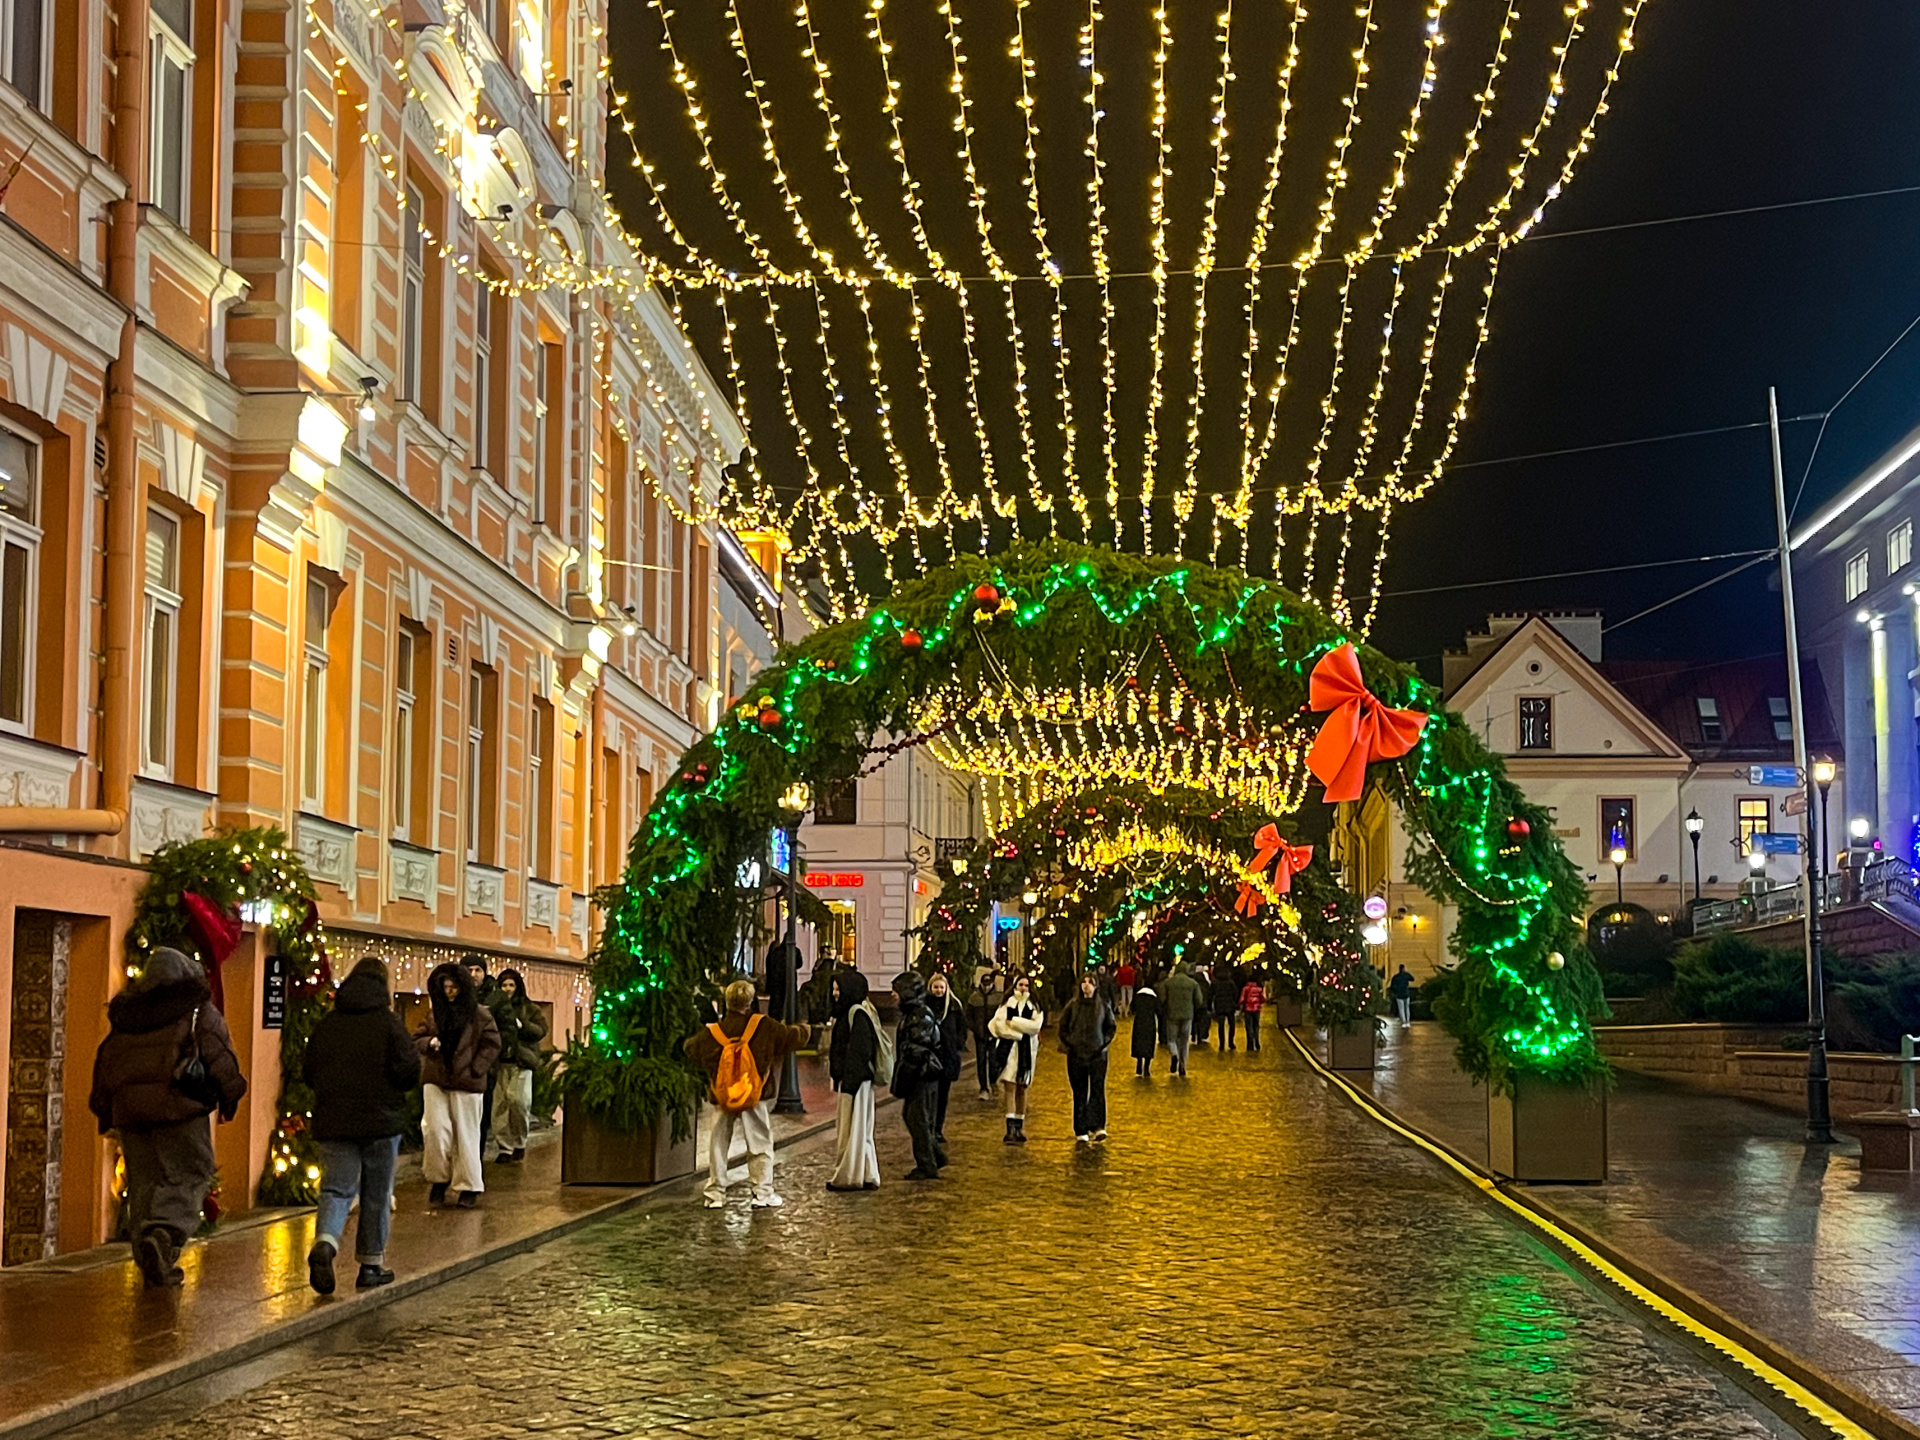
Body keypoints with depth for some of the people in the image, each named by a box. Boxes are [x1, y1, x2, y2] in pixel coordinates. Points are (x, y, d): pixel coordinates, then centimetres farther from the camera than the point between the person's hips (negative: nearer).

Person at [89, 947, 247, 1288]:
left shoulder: (124, 1014, 18)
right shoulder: (198, 1010, 3)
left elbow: (105, 1061, 20)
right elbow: (217, 1054, -6)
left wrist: (105, 1111, 25)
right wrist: (229, 1094, 1)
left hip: (131, 1108, 5)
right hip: (180, 1106, -5)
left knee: (144, 1182, 11)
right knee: (190, 1175, -1)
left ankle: (153, 1265, 10)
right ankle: (163, 1233, -26)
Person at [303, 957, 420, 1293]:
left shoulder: (327, 1023, 6)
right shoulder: (388, 1021, -6)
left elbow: (309, 1072, 9)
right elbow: (409, 1069, -12)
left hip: (332, 1122, 3)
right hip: (380, 1120, -3)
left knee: (337, 1188, 3)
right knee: (376, 1195, 10)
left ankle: (325, 1242, -25)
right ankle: (371, 1264, 15)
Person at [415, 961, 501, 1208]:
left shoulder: (480, 1014, -2)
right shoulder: (437, 1014, 10)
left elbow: (492, 1045, -2)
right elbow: (417, 1038, 16)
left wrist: (474, 1070, -10)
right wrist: (429, 1043, -7)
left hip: (467, 1084, -3)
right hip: (435, 1081, 3)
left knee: (466, 1135, 3)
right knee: (436, 1131, -5)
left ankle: (469, 1186, 12)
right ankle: (438, 1179, 11)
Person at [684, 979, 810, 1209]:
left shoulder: (713, 1033, -4)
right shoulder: (765, 1027, -9)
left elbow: (690, 1048, 14)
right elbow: (793, 1037, 3)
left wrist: (694, 1036, 37)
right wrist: (806, 1030, 26)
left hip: (722, 1098, 2)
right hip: (755, 1098, -2)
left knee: (718, 1145, 12)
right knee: (760, 1145, 8)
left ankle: (715, 1194, 13)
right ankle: (763, 1194, 7)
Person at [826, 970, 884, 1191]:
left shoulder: (857, 1015, -16)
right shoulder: (848, 1012, 15)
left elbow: (859, 1051, -22)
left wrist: (849, 1081, -23)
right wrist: (839, 1079, 19)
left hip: (855, 1080, -10)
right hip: (856, 1079, 10)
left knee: (852, 1128, -3)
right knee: (860, 1130, 13)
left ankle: (849, 1176, 3)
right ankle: (868, 1176, 18)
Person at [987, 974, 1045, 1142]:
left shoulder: (1034, 1006, 10)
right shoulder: (1006, 1004, 6)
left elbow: (1036, 1026, -5)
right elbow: (999, 1024, -6)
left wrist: (1013, 1022, -9)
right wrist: (1019, 1034, -12)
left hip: (1027, 1050, 2)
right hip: (1008, 1049, -2)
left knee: (1022, 1089, 9)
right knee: (1010, 1088, -10)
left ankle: (1019, 1127, 16)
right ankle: (1011, 1129, -18)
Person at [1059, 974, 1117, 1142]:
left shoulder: (1103, 1006, 2)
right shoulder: (1073, 1006, 3)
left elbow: (1111, 1026, 12)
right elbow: (1063, 1027, 10)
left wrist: (1104, 1043, 1)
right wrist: (1068, 1044, 0)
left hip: (1098, 1054, -1)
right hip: (1076, 1055, 1)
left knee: (1097, 1090, -10)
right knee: (1079, 1093, 4)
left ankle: (1098, 1127, -16)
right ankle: (1081, 1131, 7)